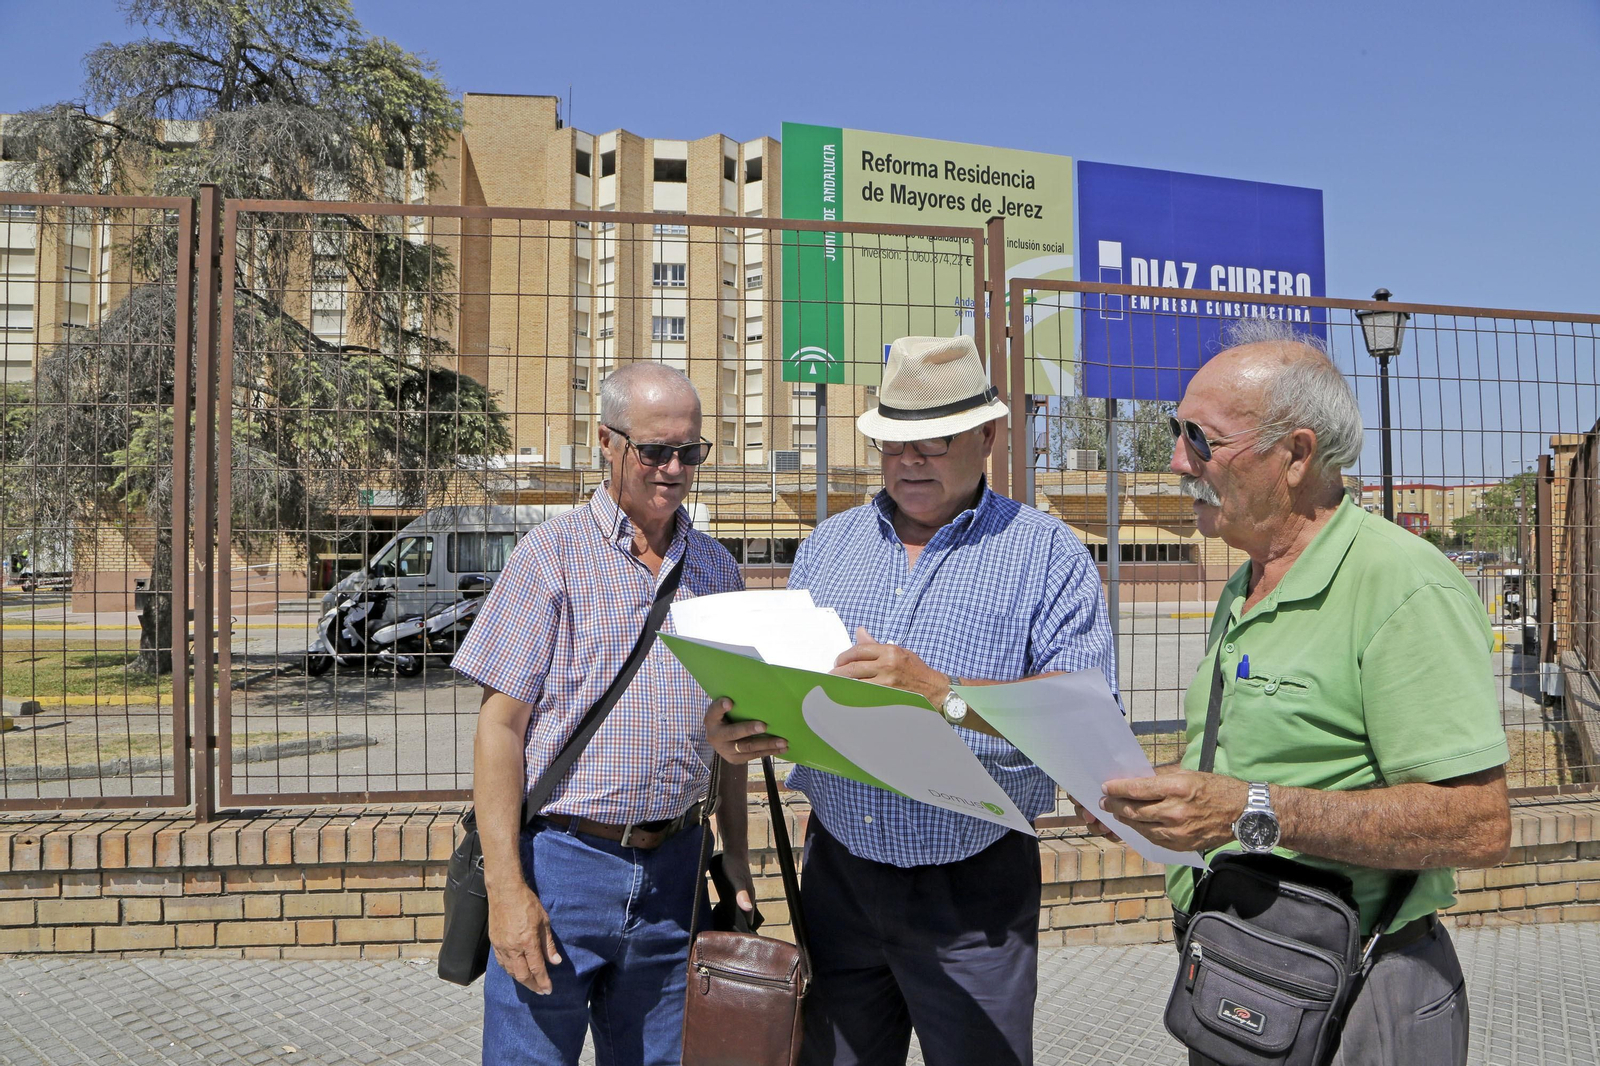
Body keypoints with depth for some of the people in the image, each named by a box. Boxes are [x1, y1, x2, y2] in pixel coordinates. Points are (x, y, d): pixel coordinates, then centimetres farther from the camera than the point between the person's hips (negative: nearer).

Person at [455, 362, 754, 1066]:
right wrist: (505, 887, -13)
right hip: (560, 862, -4)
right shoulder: (554, 554, -6)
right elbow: (499, 724, -9)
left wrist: (734, 850, 10)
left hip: (673, 869, 4)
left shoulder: (716, 569, 9)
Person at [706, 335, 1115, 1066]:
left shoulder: (1047, 554, -4)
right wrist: (736, 725, -13)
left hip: (972, 891, -3)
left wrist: (943, 694, -30)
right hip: (837, 872, 4)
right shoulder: (828, 545, 9)